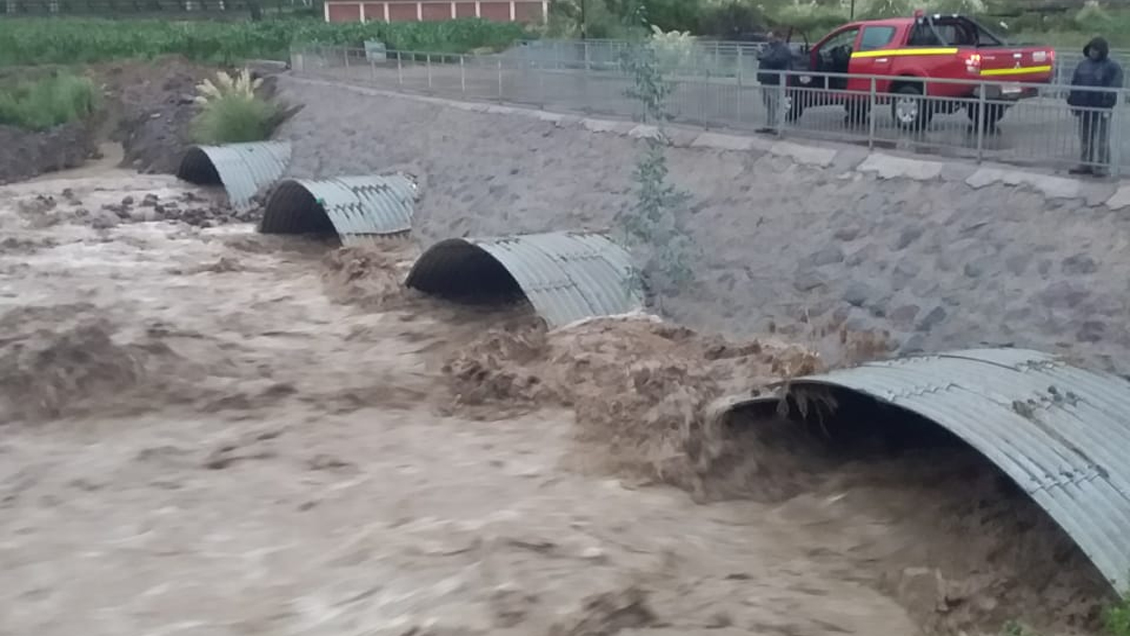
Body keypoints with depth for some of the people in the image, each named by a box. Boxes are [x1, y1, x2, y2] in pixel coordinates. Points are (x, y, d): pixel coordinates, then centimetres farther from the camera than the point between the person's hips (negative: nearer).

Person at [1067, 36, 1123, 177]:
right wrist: (1072, 102, 12)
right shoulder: (1083, 65, 15)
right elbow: (1074, 85, 18)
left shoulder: (1112, 67, -3)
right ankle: (1085, 164, 19)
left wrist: (1108, 104, -17)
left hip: (1101, 109, -6)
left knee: (1101, 140, -6)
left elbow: (1114, 88, -8)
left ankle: (1101, 167, -3)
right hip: (1084, 108, 6)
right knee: (1085, 139, 12)